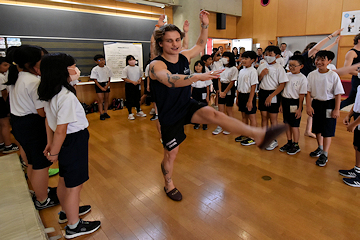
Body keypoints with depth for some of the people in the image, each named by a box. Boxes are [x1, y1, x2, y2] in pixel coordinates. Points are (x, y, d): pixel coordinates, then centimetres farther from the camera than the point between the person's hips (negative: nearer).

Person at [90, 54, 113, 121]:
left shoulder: (107, 68, 0)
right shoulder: (95, 69, -9)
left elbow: (109, 78, 4)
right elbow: (95, 80, -9)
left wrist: (107, 86, -10)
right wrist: (101, 87, -15)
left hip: (106, 85, 4)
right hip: (99, 85, -4)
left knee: (106, 99, 7)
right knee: (100, 100, -5)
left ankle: (105, 112, 18)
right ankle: (101, 114, 0)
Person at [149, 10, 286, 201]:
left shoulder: (184, 57, -2)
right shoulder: (156, 65, -20)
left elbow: (200, 45, 18)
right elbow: (170, 80, -43)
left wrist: (204, 24, 5)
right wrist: (198, 76, -56)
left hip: (187, 106, 4)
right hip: (169, 115, -4)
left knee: (212, 114, -25)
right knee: (171, 153, 8)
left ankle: (258, 135, -36)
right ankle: (169, 185, 34)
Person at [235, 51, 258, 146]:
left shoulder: (253, 71, -13)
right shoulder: (241, 71, 11)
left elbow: (253, 87, -17)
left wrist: (250, 100, -21)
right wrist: (237, 97, 13)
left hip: (249, 95, -8)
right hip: (241, 95, 8)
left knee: (251, 117, 2)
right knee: (244, 116, 16)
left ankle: (252, 138, 12)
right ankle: (244, 135, 29)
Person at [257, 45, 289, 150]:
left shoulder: (279, 68, -8)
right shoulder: (262, 66, 7)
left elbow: (282, 85, -12)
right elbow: (257, 81, 13)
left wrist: (271, 96, -19)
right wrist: (261, 75, -8)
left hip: (273, 94, -5)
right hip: (262, 93, 5)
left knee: (273, 118, 2)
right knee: (264, 116, 10)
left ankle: (274, 140, 16)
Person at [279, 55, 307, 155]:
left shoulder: (302, 78, -9)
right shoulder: (286, 75, 6)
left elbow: (302, 95, -10)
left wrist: (299, 108, -12)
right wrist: (281, 103, 8)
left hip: (294, 103, -5)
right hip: (285, 102, 5)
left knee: (294, 125, 3)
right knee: (287, 123, 13)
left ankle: (296, 145, 19)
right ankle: (289, 142, 29)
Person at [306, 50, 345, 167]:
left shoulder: (333, 75, -12)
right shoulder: (312, 75, -4)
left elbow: (338, 94, -9)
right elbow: (308, 92, -1)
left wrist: (337, 109, -11)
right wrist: (308, 106, -6)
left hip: (329, 105, -4)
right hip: (316, 103, 4)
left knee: (327, 130, 1)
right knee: (317, 128, 17)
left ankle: (324, 155, 11)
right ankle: (320, 148, 37)